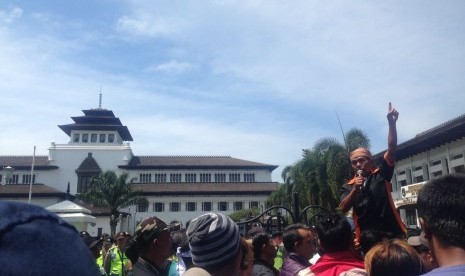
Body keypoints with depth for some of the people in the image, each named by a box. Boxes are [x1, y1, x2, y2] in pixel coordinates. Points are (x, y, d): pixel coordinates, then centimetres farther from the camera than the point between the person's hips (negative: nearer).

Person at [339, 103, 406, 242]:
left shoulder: (381, 174, 5)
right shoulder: (348, 187, 9)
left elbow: (392, 149, -5)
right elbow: (343, 209, -3)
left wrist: (392, 123, -15)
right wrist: (355, 190, -15)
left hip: (392, 233, -1)